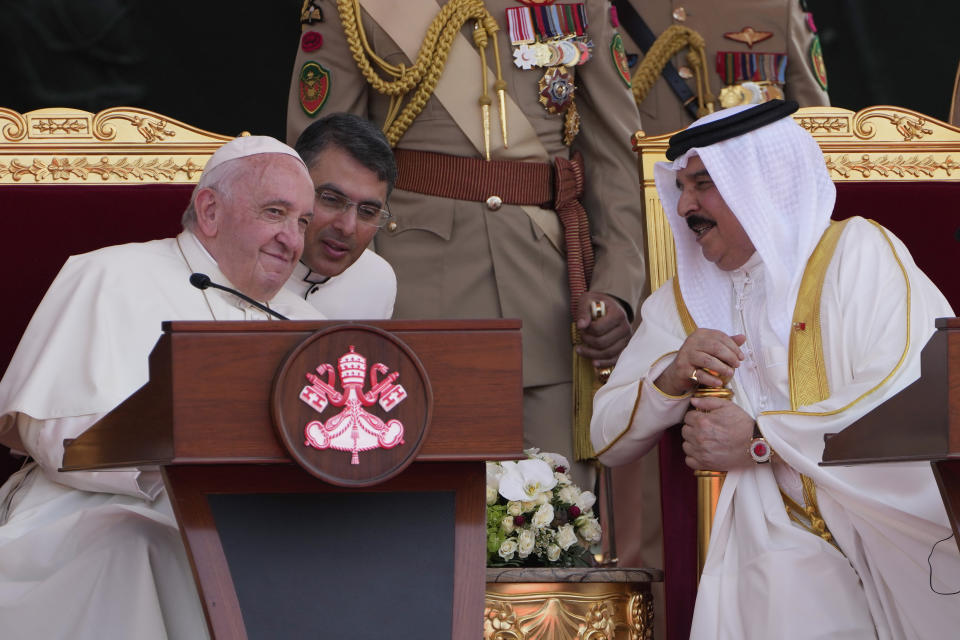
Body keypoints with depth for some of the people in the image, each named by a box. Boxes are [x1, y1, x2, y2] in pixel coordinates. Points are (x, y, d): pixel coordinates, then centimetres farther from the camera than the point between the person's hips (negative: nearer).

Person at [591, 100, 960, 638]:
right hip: (787, 540, 2)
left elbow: (908, 397, -13)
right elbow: (607, 441, 13)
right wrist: (671, 380, -7)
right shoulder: (684, 300, 16)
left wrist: (760, 440, -11)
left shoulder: (856, 251, 1)